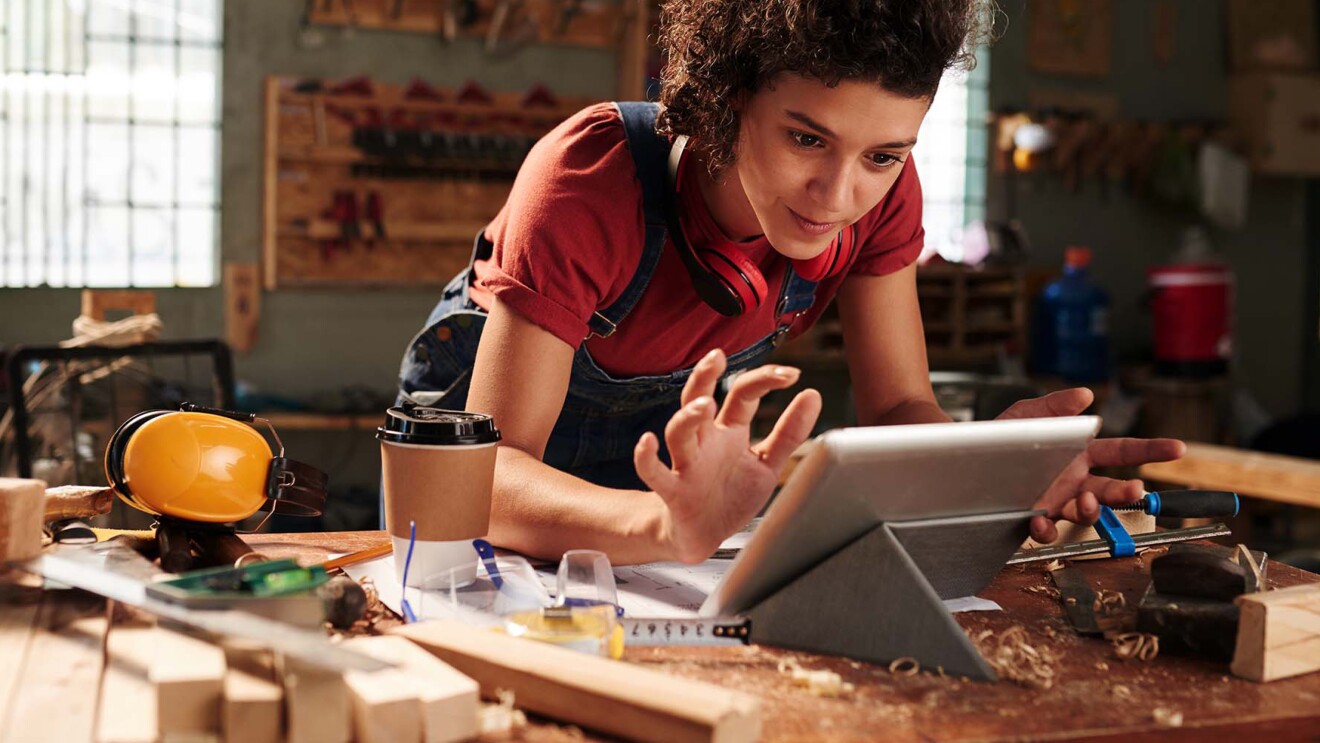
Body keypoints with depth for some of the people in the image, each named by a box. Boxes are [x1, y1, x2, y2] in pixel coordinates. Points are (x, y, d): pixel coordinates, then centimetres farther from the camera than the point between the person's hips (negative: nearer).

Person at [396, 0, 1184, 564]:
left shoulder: (880, 192, -22)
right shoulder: (591, 181, -36)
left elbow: (899, 409, -15)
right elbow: (487, 473, -40)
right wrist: (665, 523, -60)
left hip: (675, 441, 2)